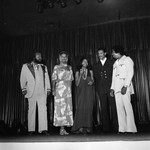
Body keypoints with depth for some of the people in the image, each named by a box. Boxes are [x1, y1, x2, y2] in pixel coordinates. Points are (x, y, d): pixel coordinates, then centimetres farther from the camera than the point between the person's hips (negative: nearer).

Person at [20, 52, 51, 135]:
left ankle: (43, 129, -5)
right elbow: (23, 78, 6)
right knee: (31, 110, 2)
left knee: (43, 110, -5)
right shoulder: (26, 66, 9)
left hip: (42, 93, 3)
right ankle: (31, 129, 9)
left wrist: (48, 89, 10)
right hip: (32, 93, -2)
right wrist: (24, 88, -2)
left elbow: (47, 79, 18)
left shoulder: (44, 67, 19)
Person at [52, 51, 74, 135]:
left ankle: (65, 126, 4)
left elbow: (71, 79, 16)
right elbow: (54, 79, 1)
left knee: (68, 108, -1)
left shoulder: (69, 67, 17)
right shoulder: (56, 67, 8)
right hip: (59, 90, -4)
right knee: (60, 108, -7)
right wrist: (53, 89, -9)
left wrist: (71, 89, 8)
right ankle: (62, 128, -4)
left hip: (68, 90, 4)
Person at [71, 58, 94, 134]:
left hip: (89, 92, 1)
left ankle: (87, 127, 0)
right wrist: (80, 75, -6)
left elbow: (92, 80, 17)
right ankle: (80, 127, -9)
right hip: (81, 92, -1)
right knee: (80, 108, -11)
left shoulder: (90, 71, 12)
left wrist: (92, 82, -6)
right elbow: (77, 84, 2)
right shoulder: (78, 72, 9)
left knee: (88, 108, -5)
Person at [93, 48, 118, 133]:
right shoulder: (96, 65, 18)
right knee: (104, 109, 1)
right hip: (101, 90, 3)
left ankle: (115, 127, 2)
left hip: (111, 88, -3)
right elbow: (96, 78, 15)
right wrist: (97, 89, 5)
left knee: (113, 107, -5)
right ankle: (106, 128, 6)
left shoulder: (111, 63, 8)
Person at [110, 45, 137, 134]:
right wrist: (112, 88, 10)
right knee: (119, 108, -2)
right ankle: (122, 129, -2)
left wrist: (125, 86, -17)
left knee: (127, 106, -12)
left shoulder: (127, 60, 5)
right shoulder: (115, 63, 25)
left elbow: (130, 73, -6)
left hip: (125, 86, -6)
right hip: (117, 88, 6)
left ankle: (131, 128, -9)